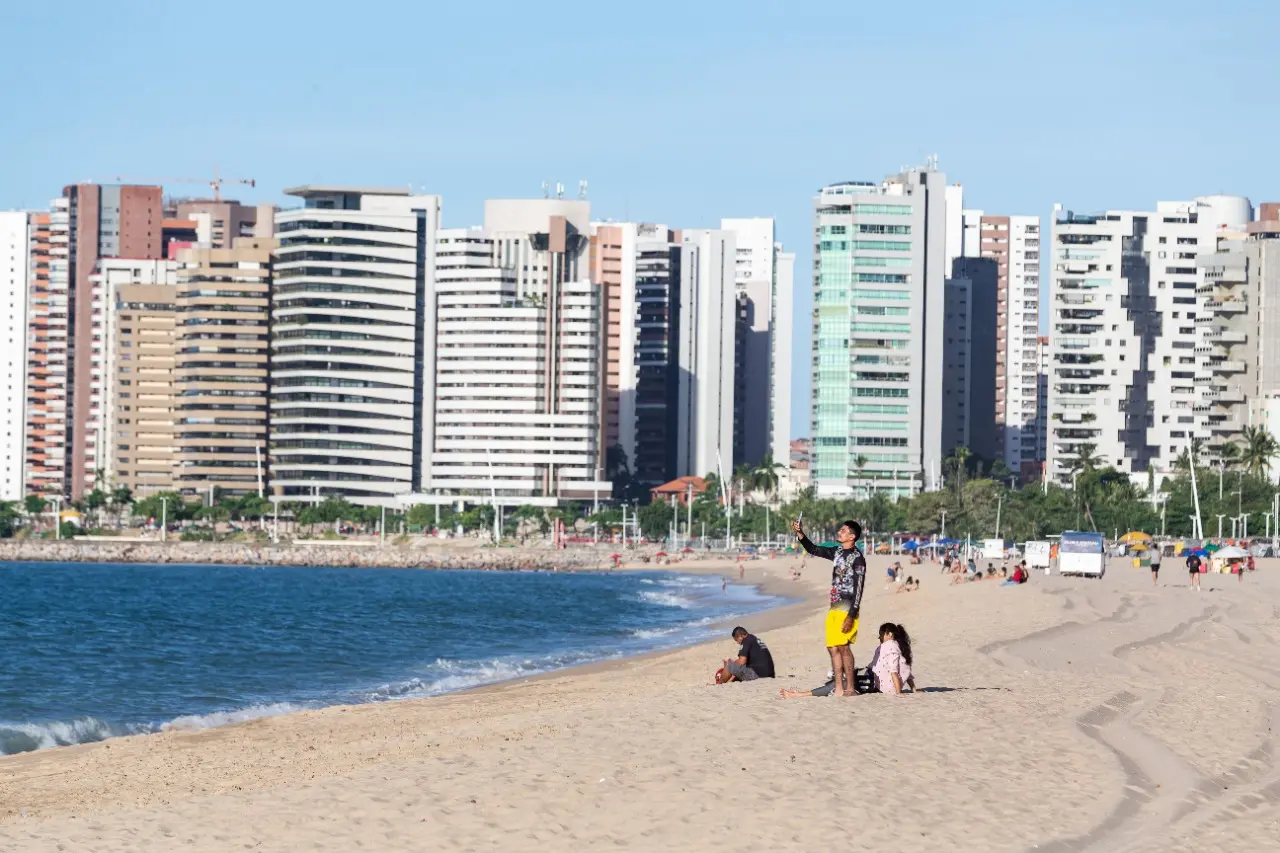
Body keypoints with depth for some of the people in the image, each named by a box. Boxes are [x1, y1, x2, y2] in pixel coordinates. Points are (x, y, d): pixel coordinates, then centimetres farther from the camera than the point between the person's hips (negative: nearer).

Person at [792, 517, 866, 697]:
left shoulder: (857, 558, -11)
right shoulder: (838, 552, 14)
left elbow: (858, 589, -15)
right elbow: (813, 549, 26)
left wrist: (851, 616, -20)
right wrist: (800, 533, 11)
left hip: (847, 608, -9)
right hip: (834, 607, 9)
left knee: (843, 646, -13)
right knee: (833, 647, 5)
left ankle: (850, 688, -10)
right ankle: (839, 689, 6)